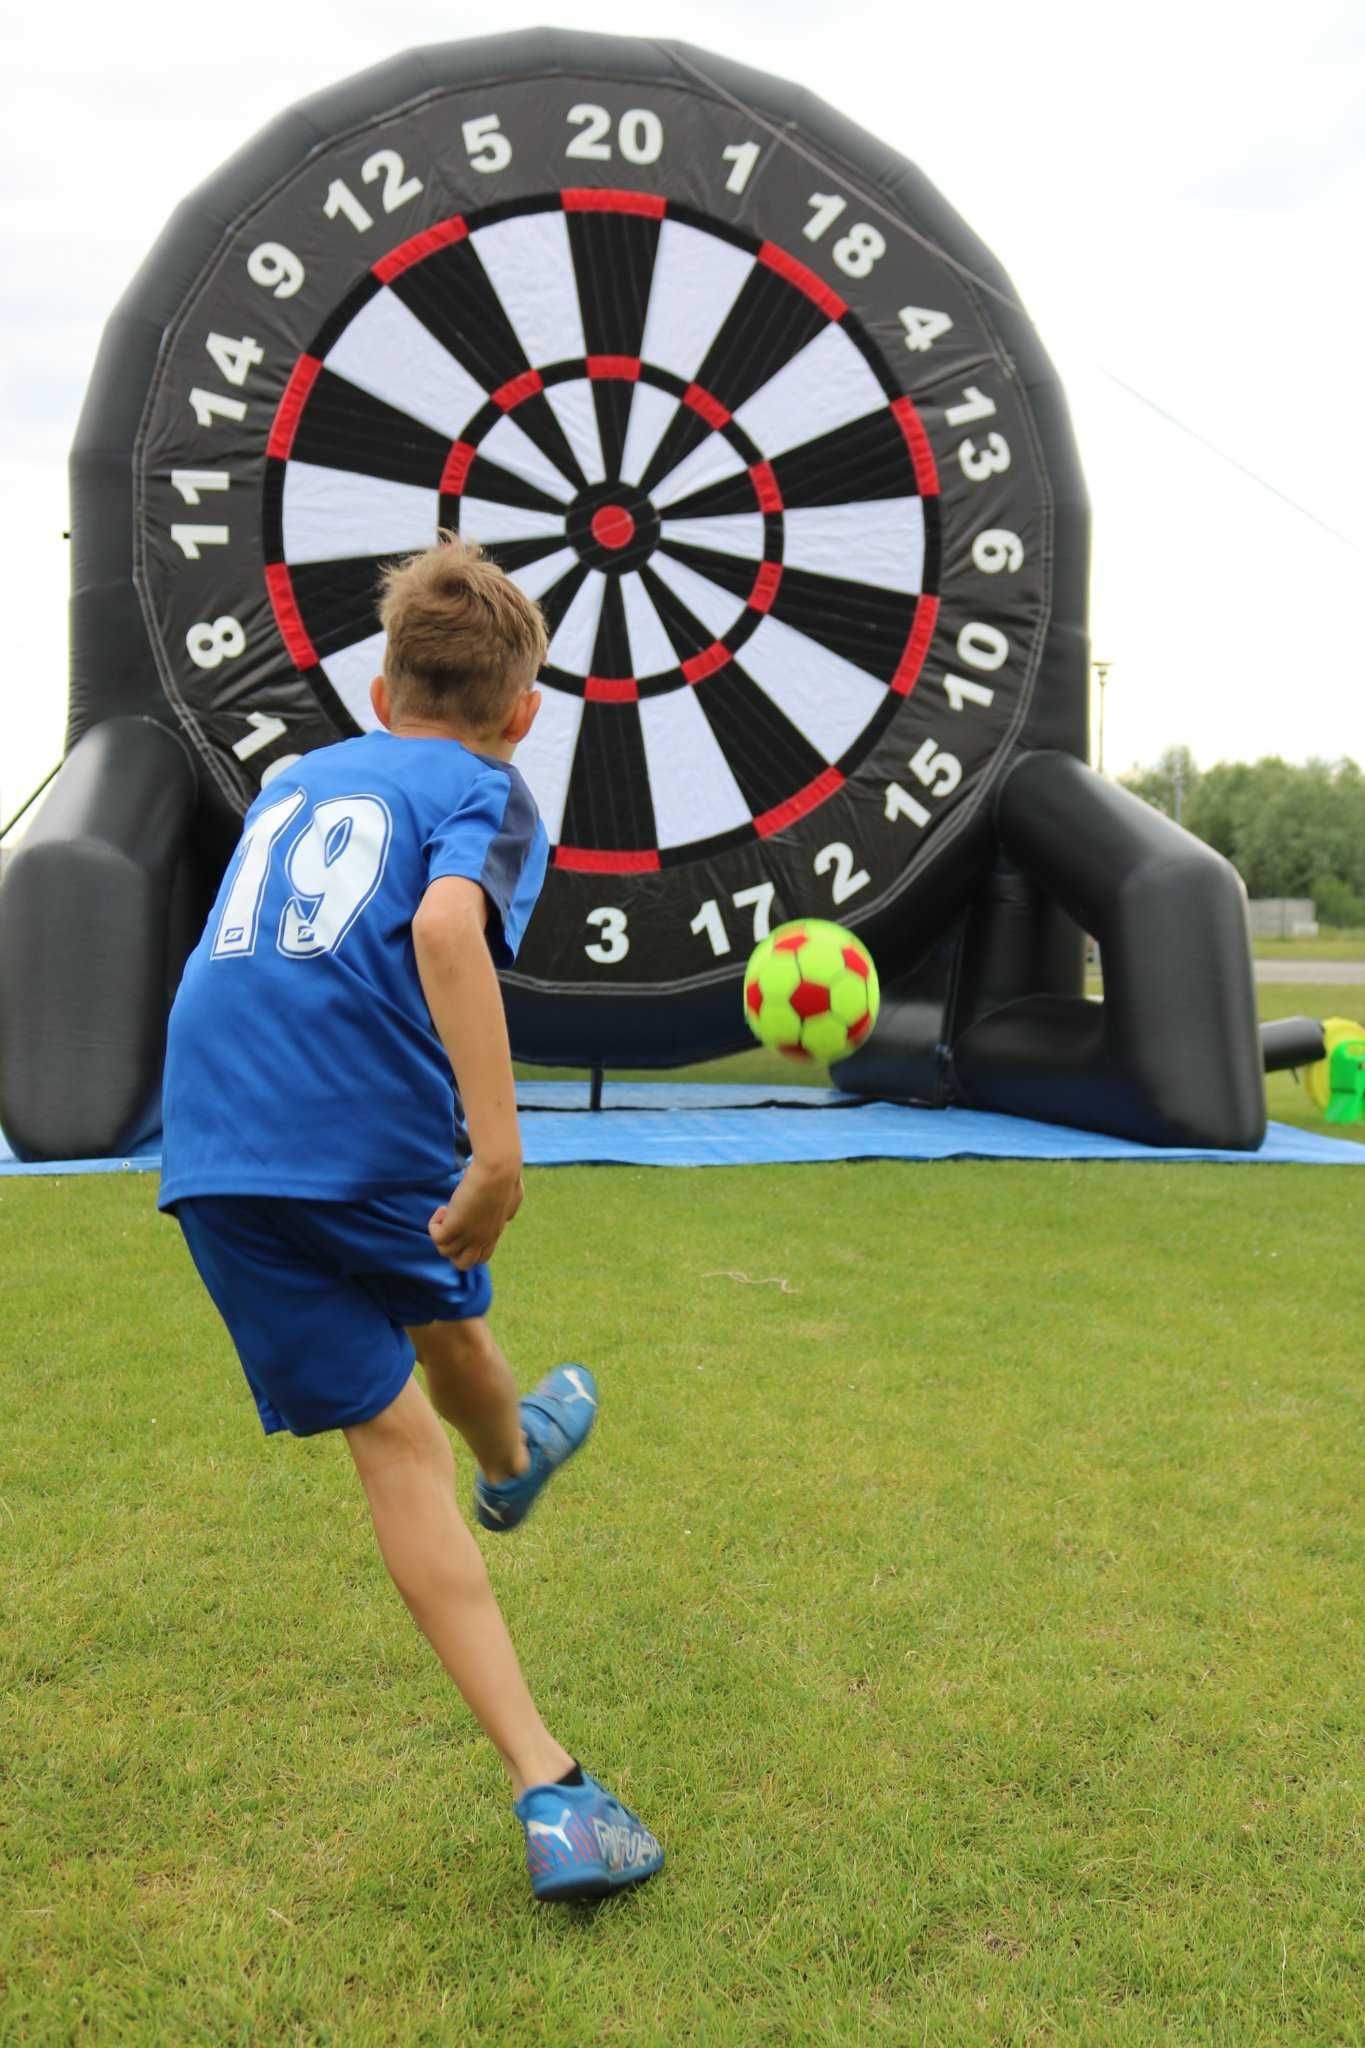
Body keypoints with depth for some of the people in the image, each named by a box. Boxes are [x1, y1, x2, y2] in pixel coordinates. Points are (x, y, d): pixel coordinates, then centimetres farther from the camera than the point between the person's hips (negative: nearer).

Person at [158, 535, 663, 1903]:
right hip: (377, 1138, -4)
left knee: (394, 1442, 5)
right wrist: (500, 1150, -24)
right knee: (440, 1322, 29)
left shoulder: (292, 781, 23)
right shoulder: (486, 795, 4)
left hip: (215, 1155, 4)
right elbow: (447, 927, -19)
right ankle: (510, 1463, 62)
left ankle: (547, 1789, 4)